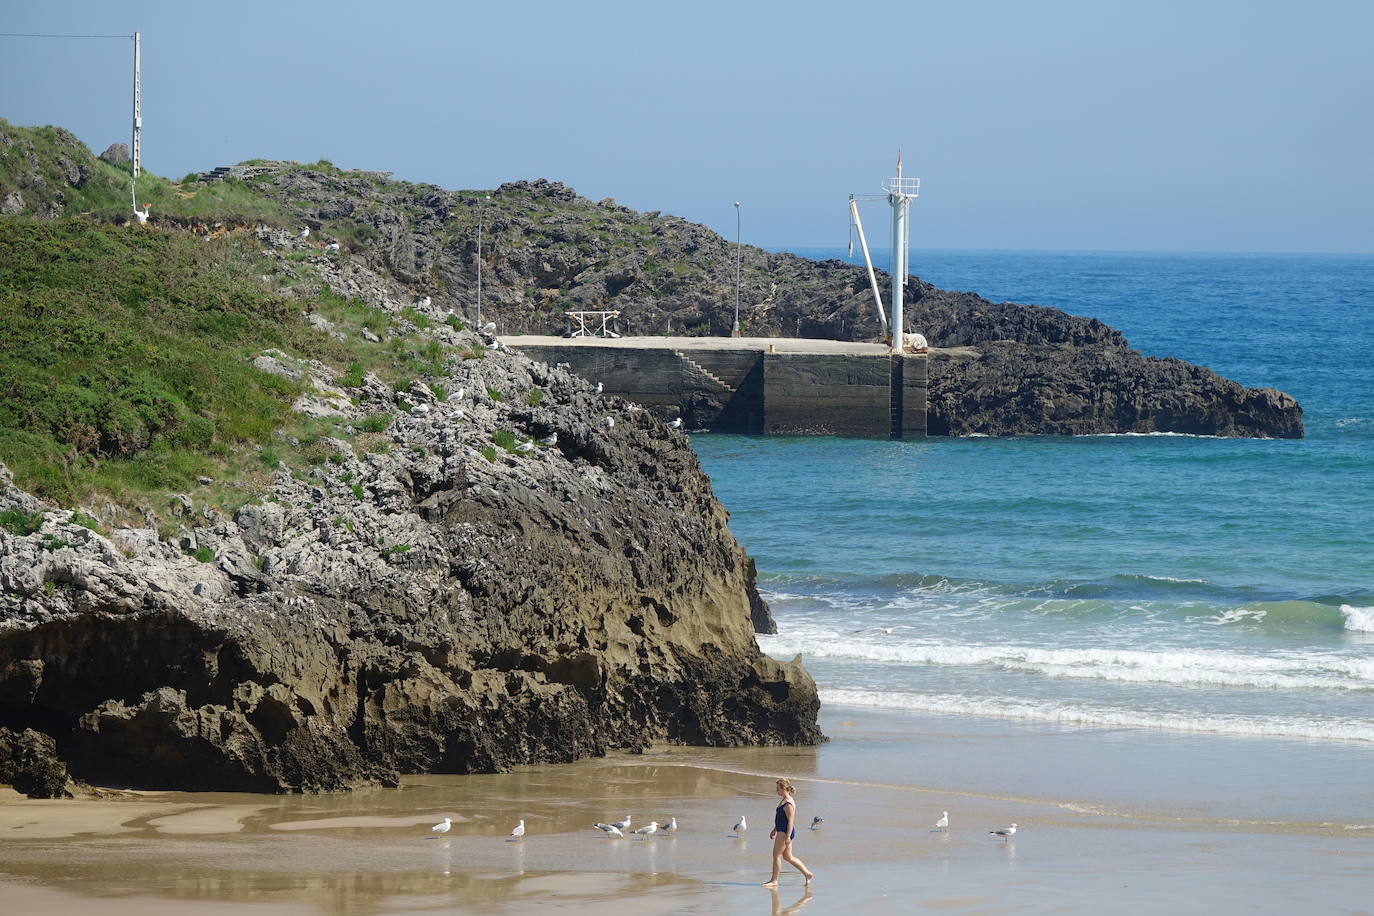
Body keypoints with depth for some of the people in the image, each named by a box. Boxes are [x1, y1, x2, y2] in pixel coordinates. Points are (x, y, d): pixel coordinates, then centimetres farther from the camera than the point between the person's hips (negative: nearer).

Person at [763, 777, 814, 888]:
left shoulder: (788, 803, -18)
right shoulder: (784, 801, 14)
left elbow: (790, 821, -21)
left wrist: (788, 836, -24)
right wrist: (774, 830, 28)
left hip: (786, 832, -11)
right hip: (782, 831, 11)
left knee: (776, 855, -5)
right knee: (788, 857, 15)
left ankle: (774, 881, 1)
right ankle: (807, 873, 21)